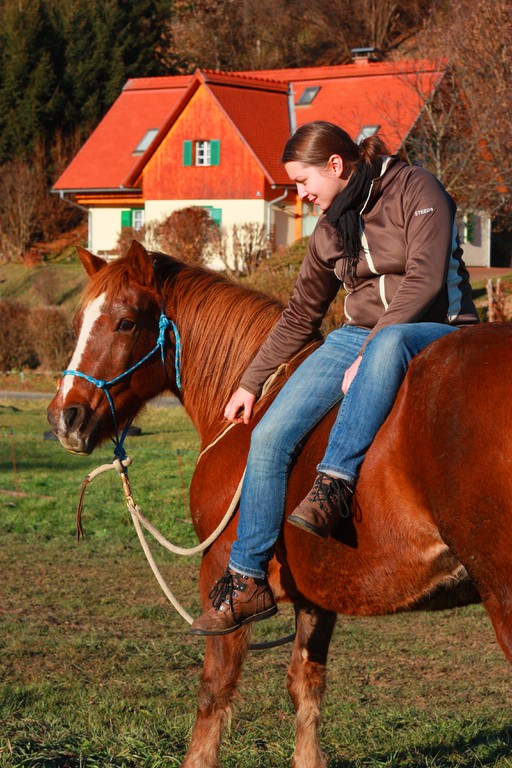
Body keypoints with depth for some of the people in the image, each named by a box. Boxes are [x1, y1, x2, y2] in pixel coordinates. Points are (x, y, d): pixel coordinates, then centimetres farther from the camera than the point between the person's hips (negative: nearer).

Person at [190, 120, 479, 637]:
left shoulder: (415, 189, -8)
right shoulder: (329, 231, 11)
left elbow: (424, 280, -18)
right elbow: (300, 316, 20)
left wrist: (366, 357, -22)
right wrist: (250, 383, 19)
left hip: (431, 329, -6)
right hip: (362, 335, 6)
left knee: (388, 341, -45)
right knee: (270, 436, -12)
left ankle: (336, 481, -43)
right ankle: (247, 580, -6)